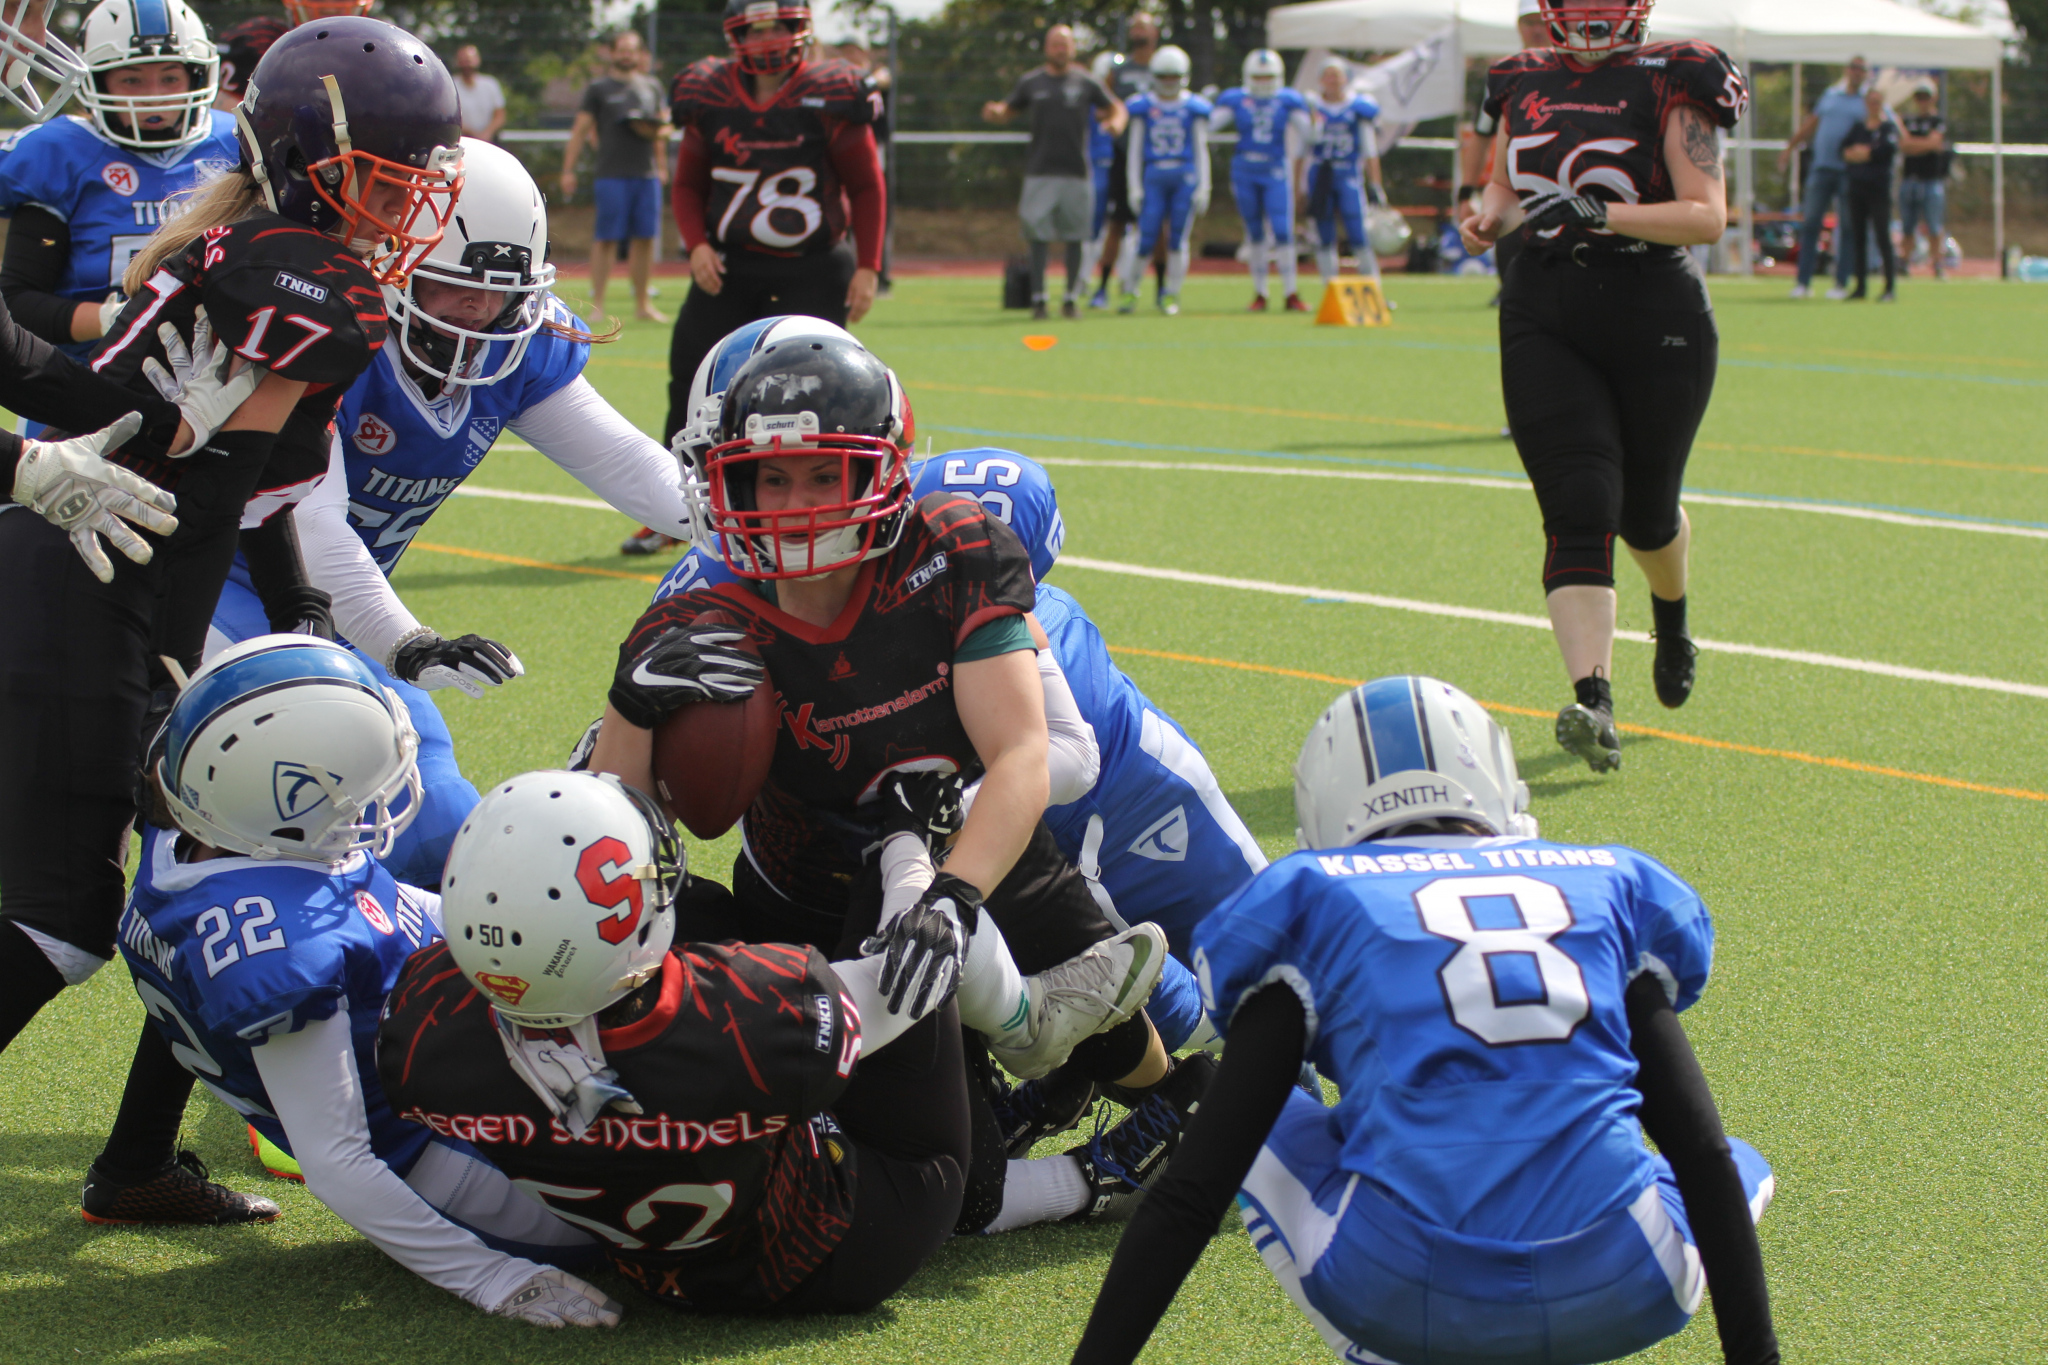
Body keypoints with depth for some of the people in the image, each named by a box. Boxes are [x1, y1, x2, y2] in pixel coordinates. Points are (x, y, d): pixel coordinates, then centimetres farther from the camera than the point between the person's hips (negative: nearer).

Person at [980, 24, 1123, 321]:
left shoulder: (1086, 82, 4)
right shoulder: (1031, 82, 7)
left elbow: (1115, 107, 12)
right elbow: (1009, 110, 17)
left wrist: (1116, 122, -10)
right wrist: (994, 112, -6)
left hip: (1075, 171, 0)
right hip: (1040, 171, 0)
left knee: (1075, 237, 3)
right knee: (1038, 235, -4)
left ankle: (1072, 297, 13)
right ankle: (1038, 298, 1)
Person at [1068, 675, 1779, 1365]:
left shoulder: (1314, 902, 14)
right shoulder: (1609, 889, 20)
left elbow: (1192, 1190, 11)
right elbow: (1703, 1156, 18)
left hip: (1409, 1292, -1)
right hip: (1619, 1300, 1)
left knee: (1250, 1139, 28)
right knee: (1737, 1171, 34)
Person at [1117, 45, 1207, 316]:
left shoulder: (1194, 108, 6)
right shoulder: (1143, 107, 5)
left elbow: (1201, 149, 8)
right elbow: (1135, 149, 8)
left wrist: (1203, 188, 3)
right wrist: (1134, 187, 2)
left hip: (1186, 177, 0)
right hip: (1154, 176, 0)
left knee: (1178, 240, 0)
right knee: (1145, 236, -4)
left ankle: (1171, 295, 10)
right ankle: (1129, 291, 10)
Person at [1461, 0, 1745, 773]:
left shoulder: (1670, 86, -5)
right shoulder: (1525, 86, 10)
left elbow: (1707, 215, -13)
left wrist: (1603, 215, -25)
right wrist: (1490, 219, 3)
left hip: (1656, 318, -2)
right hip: (1545, 322, 2)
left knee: (1644, 509, 12)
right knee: (1578, 511, -13)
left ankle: (1671, 615, 48)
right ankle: (1593, 702, -22)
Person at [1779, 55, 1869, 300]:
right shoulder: (1830, 95, 16)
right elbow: (1810, 124, 24)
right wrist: (1790, 149, 24)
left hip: (1849, 171, -4)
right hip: (1822, 168, 4)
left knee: (1846, 227, 0)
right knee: (1809, 223, 0)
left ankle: (1841, 283, 6)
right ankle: (1804, 282, 3)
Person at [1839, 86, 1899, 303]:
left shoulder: (1889, 126, 1)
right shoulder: (1858, 126, 15)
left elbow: (1889, 149, -16)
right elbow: (1844, 146, 3)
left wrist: (1864, 152, -6)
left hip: (1879, 188, -5)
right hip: (1856, 186, 5)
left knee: (1883, 236, -8)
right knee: (1858, 237, 7)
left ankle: (1890, 288, -7)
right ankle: (1861, 287, 13)